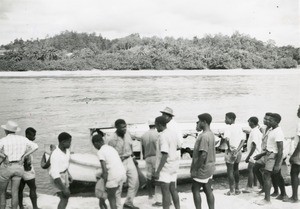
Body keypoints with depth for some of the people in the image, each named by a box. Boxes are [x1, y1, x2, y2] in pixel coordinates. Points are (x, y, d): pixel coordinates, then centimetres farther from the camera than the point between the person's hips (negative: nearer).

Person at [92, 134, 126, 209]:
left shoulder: (100, 152, -8)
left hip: (113, 177, -7)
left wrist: (105, 184, -7)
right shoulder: (111, 148, 17)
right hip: (122, 174, 7)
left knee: (111, 198, 11)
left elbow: (105, 170, -15)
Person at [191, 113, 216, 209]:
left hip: (203, 168, -9)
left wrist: (195, 169, -20)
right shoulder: (211, 134, 8)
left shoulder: (204, 136, -22)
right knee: (208, 190, 12)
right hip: (209, 167, 9)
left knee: (195, 190, 3)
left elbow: (203, 155, -26)